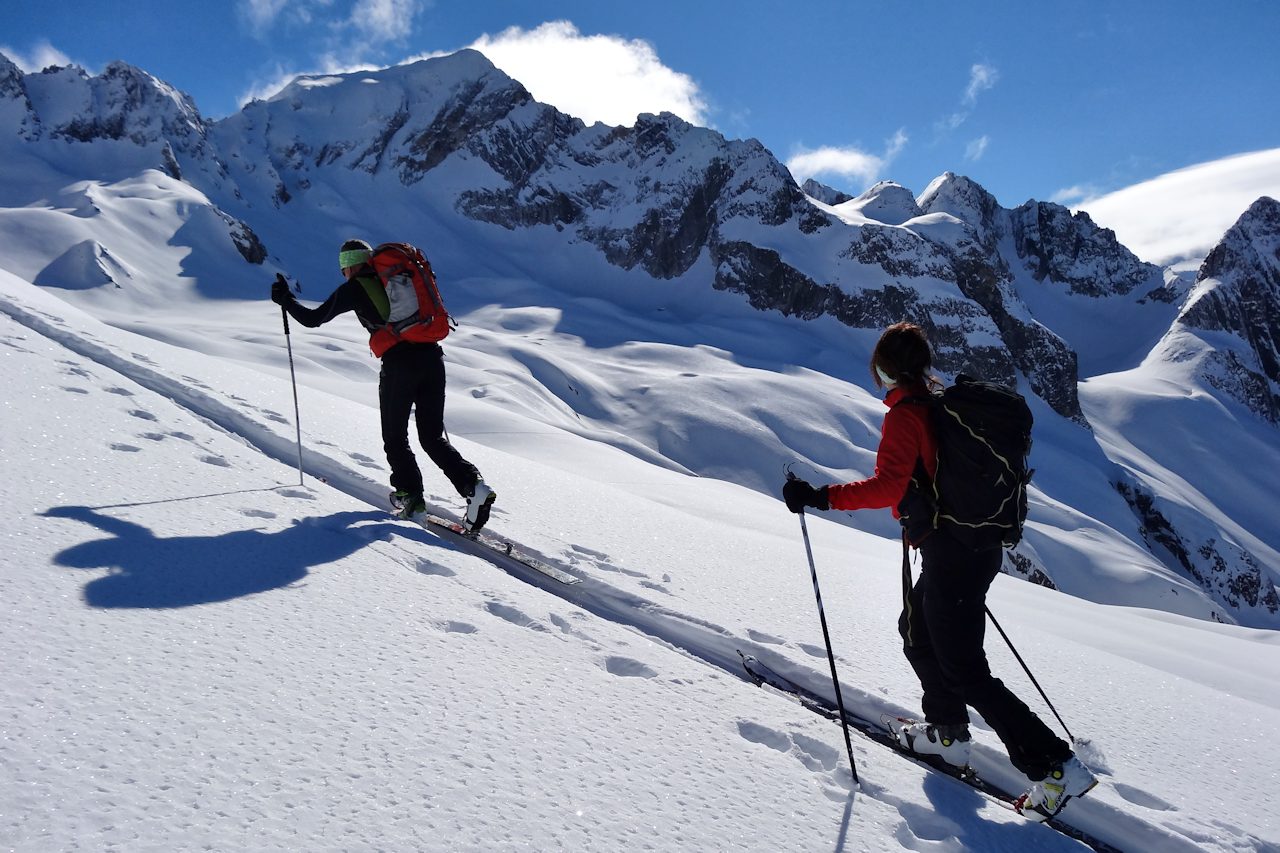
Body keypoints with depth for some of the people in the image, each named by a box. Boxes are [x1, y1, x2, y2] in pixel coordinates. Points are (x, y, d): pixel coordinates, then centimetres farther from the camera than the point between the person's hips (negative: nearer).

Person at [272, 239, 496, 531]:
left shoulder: (353, 288, 5)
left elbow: (313, 319, 9)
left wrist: (285, 300, 23)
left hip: (399, 364, -5)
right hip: (432, 357, 5)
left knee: (395, 438, 15)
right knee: (433, 437, 11)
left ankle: (410, 495, 11)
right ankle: (473, 484, -7)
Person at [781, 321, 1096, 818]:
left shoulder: (904, 413, -13)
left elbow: (888, 486, -25)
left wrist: (820, 498, -25)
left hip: (947, 553, -9)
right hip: (982, 546, 9)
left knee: (964, 670, -1)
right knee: (916, 629, 26)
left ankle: (1056, 768, -1)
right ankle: (948, 735, 34)